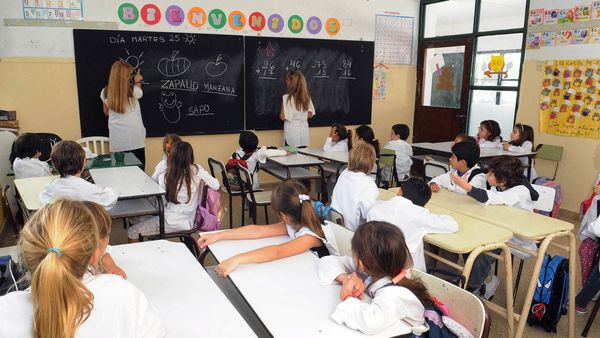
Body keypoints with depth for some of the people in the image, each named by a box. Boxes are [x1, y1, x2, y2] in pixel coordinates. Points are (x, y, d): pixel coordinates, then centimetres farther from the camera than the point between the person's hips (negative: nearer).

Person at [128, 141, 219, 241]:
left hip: (171, 223, -5)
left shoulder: (164, 177, -15)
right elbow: (216, 186, -6)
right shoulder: (197, 170, -11)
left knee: (132, 232, 15)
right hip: (188, 222, 5)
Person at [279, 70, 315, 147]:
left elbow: (282, 117, -11)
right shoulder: (306, 97, 1)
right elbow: (310, 114, 7)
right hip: (304, 131, 5)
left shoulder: (287, 98, -13)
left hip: (292, 132, -5)